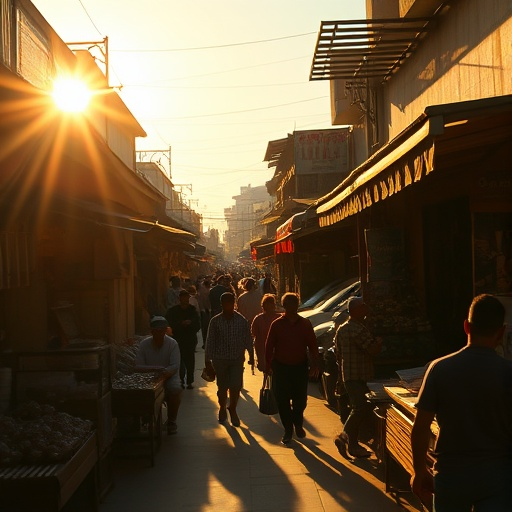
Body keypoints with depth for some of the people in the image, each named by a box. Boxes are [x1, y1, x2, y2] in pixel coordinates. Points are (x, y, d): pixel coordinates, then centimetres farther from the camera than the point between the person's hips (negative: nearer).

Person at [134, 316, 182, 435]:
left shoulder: (172, 343, -6)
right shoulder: (144, 344, -4)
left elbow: (175, 366, -14)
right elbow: (138, 367, -10)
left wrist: (166, 372, -35)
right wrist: (154, 369, -25)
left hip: (168, 377, 0)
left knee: (175, 389, -32)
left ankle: (171, 421, -8)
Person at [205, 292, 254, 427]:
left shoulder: (241, 320, -3)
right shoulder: (215, 321, -5)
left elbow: (248, 339, 4)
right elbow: (210, 341, -1)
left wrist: (251, 355, 7)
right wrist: (207, 359, -1)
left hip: (237, 359, 0)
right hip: (220, 359, 0)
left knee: (236, 386, -6)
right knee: (222, 387, 11)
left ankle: (232, 409, 20)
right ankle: (222, 408, 37)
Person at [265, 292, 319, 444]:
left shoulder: (305, 324, 0)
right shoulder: (276, 324, -3)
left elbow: (312, 346, 4)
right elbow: (269, 346, 0)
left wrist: (314, 365, 0)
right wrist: (268, 365, -2)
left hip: (300, 367, 1)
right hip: (281, 367, -1)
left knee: (300, 400, 10)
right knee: (282, 401, 2)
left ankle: (298, 425, 34)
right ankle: (288, 429, 18)